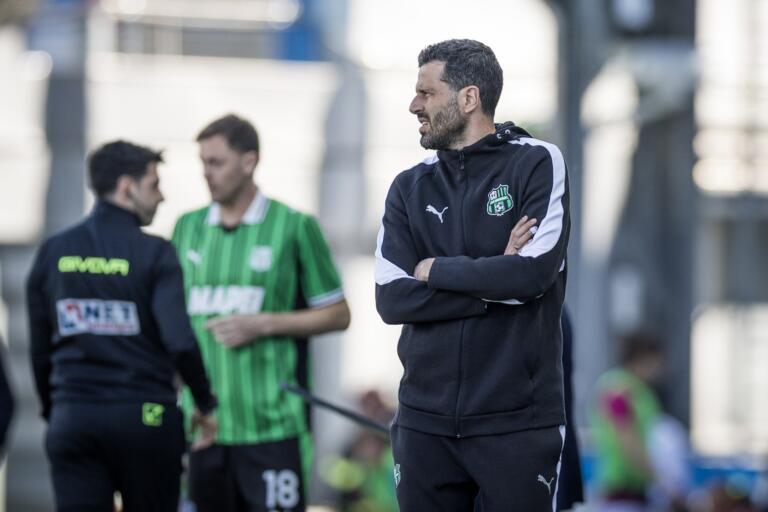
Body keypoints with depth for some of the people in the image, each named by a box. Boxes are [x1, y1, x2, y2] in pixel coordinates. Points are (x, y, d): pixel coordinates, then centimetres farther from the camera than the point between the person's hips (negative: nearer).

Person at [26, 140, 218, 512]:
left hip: (72, 421, 3)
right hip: (144, 418, -3)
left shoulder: (53, 253, 6)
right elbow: (180, 341, -17)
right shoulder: (154, 253, -7)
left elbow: (39, 348, 10)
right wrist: (205, 404, -3)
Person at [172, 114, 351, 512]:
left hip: (272, 423, -4)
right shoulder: (188, 228, 12)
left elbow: (337, 314, 2)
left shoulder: (294, 227, -1)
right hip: (204, 423, 4)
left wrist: (264, 324, -10)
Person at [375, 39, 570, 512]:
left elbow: (534, 273, -16)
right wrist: (494, 282, -11)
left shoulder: (537, 165, -2)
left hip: (518, 420, -4)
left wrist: (436, 270, -5)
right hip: (425, 420, 4)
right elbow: (392, 300, -3)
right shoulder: (409, 188, 9)